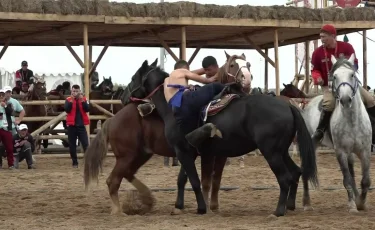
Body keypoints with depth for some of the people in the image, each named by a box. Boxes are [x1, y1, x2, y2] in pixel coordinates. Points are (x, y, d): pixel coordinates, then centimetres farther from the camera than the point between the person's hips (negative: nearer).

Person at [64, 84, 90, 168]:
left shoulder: (83, 99, 4)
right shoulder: (68, 100, 2)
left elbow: (87, 109, -8)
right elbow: (67, 109, -13)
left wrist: (82, 101, -19)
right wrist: (71, 101, -20)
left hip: (81, 125, 0)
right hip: (71, 125, 0)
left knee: (86, 144, -7)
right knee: (72, 145, 4)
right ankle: (75, 162, 14)